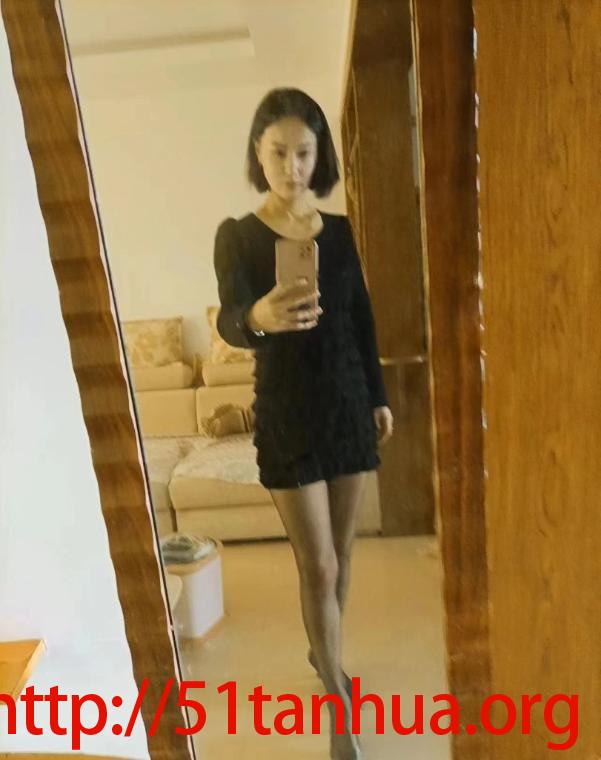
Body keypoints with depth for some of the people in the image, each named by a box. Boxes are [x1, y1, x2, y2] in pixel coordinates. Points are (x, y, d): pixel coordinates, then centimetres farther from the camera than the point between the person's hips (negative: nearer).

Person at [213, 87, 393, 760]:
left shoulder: (340, 231, 6)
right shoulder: (237, 235, -7)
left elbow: (362, 321, 11)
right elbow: (228, 321, -23)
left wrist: (379, 397, 12)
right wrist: (259, 317, -46)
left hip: (349, 405, 5)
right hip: (287, 415, -4)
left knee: (339, 555, 17)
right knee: (318, 567, 1)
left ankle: (324, 654, 44)